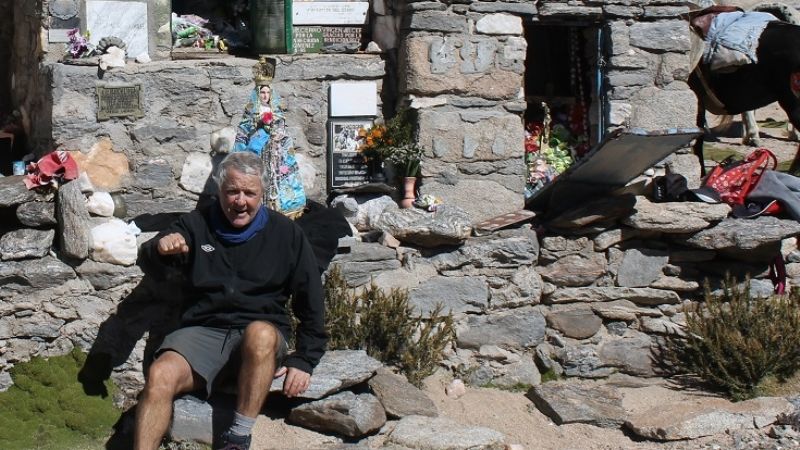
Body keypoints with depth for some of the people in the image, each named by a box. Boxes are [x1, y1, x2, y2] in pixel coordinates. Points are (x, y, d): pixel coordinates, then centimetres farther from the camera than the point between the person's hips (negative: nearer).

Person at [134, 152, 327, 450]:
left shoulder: (285, 234, 7)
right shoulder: (197, 225, 10)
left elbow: (311, 302, 8)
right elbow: (150, 257, -3)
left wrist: (304, 359, -2)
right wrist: (161, 246, -28)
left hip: (262, 334, -1)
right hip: (204, 330, 1)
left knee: (261, 333, -38)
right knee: (160, 375, -29)